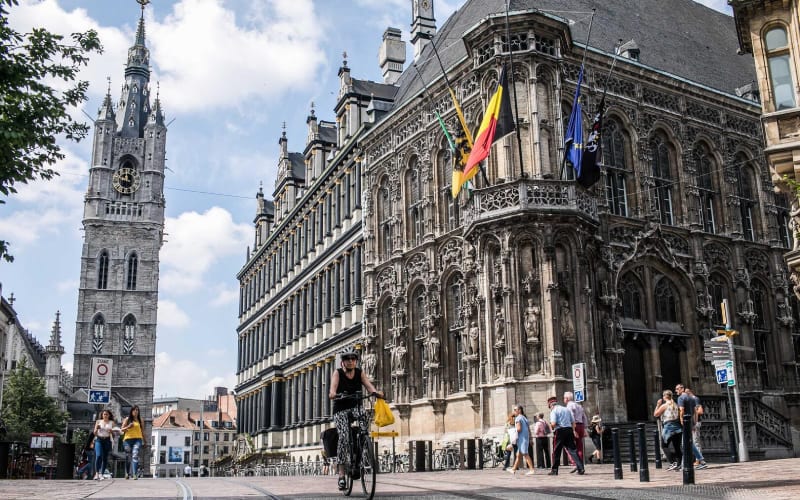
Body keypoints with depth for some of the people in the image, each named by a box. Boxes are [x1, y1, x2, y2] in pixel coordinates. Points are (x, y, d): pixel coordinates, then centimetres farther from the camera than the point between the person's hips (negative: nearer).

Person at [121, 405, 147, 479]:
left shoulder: (140, 420, 12)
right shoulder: (127, 419, 9)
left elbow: (142, 431, 18)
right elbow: (122, 429, 9)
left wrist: (144, 441, 20)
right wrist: (128, 427, -10)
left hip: (137, 439, -1)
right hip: (128, 439, 1)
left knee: (135, 456, -18)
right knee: (128, 457, 7)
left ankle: (135, 474, -26)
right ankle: (127, 473, 23)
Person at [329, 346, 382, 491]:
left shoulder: (359, 373, 4)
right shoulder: (338, 373, -3)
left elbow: (368, 383, -13)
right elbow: (334, 384, -23)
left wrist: (375, 392, -36)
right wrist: (333, 393, -46)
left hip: (355, 406, 2)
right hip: (341, 409, -2)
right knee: (344, 437, -21)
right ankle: (341, 474, -16)